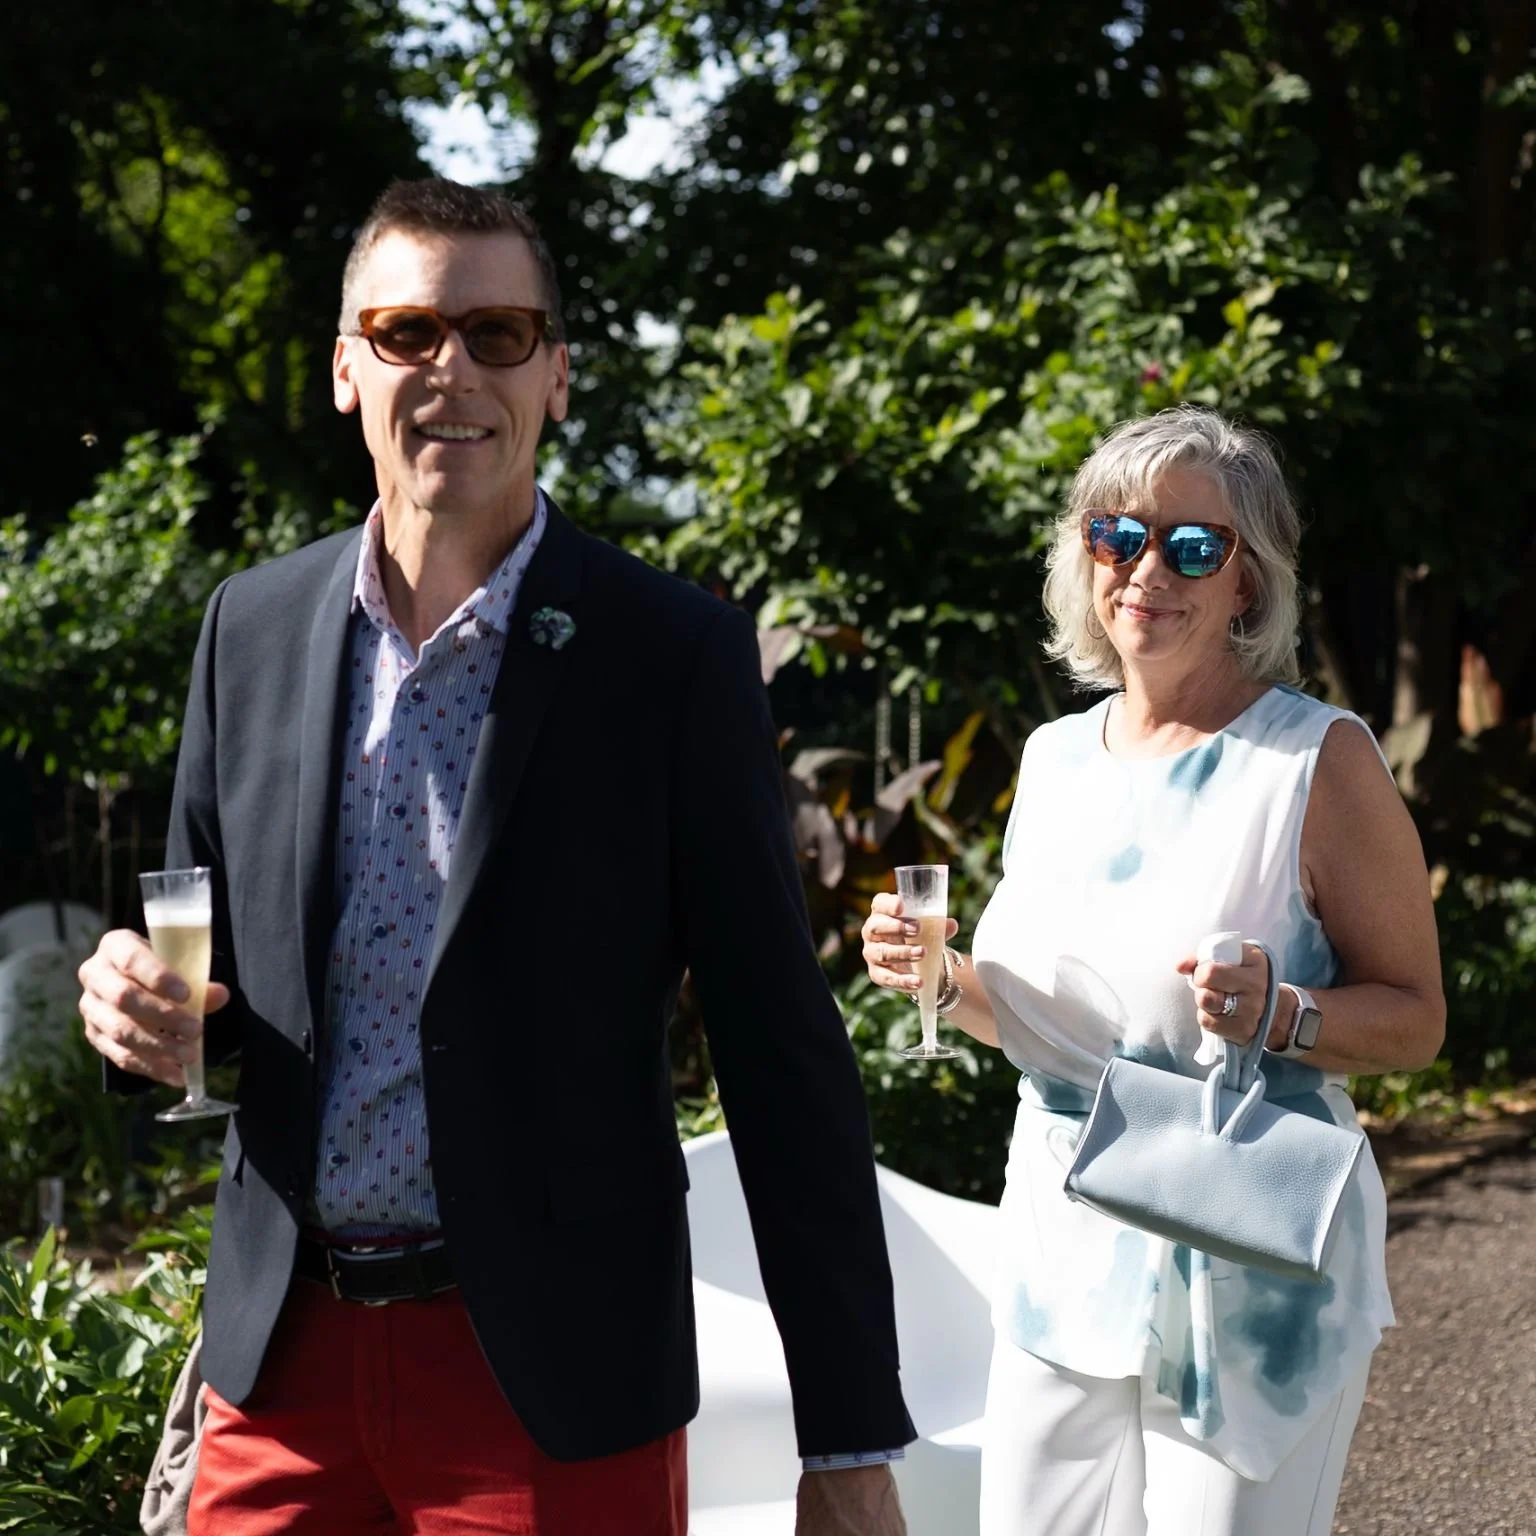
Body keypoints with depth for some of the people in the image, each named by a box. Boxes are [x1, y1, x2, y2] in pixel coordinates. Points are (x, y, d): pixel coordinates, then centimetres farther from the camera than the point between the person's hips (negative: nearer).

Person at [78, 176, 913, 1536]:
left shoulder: (677, 655, -7)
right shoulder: (251, 627, 5)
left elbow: (781, 1052, -7)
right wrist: (145, 1008, -9)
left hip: (557, 1381, -3)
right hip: (282, 1360, 4)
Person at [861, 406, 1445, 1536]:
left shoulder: (1319, 758, -9)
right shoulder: (1055, 759, 8)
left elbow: (1414, 1017, -7)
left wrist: (1281, 1014, -25)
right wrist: (942, 976, -2)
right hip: (1062, 1261, 5)